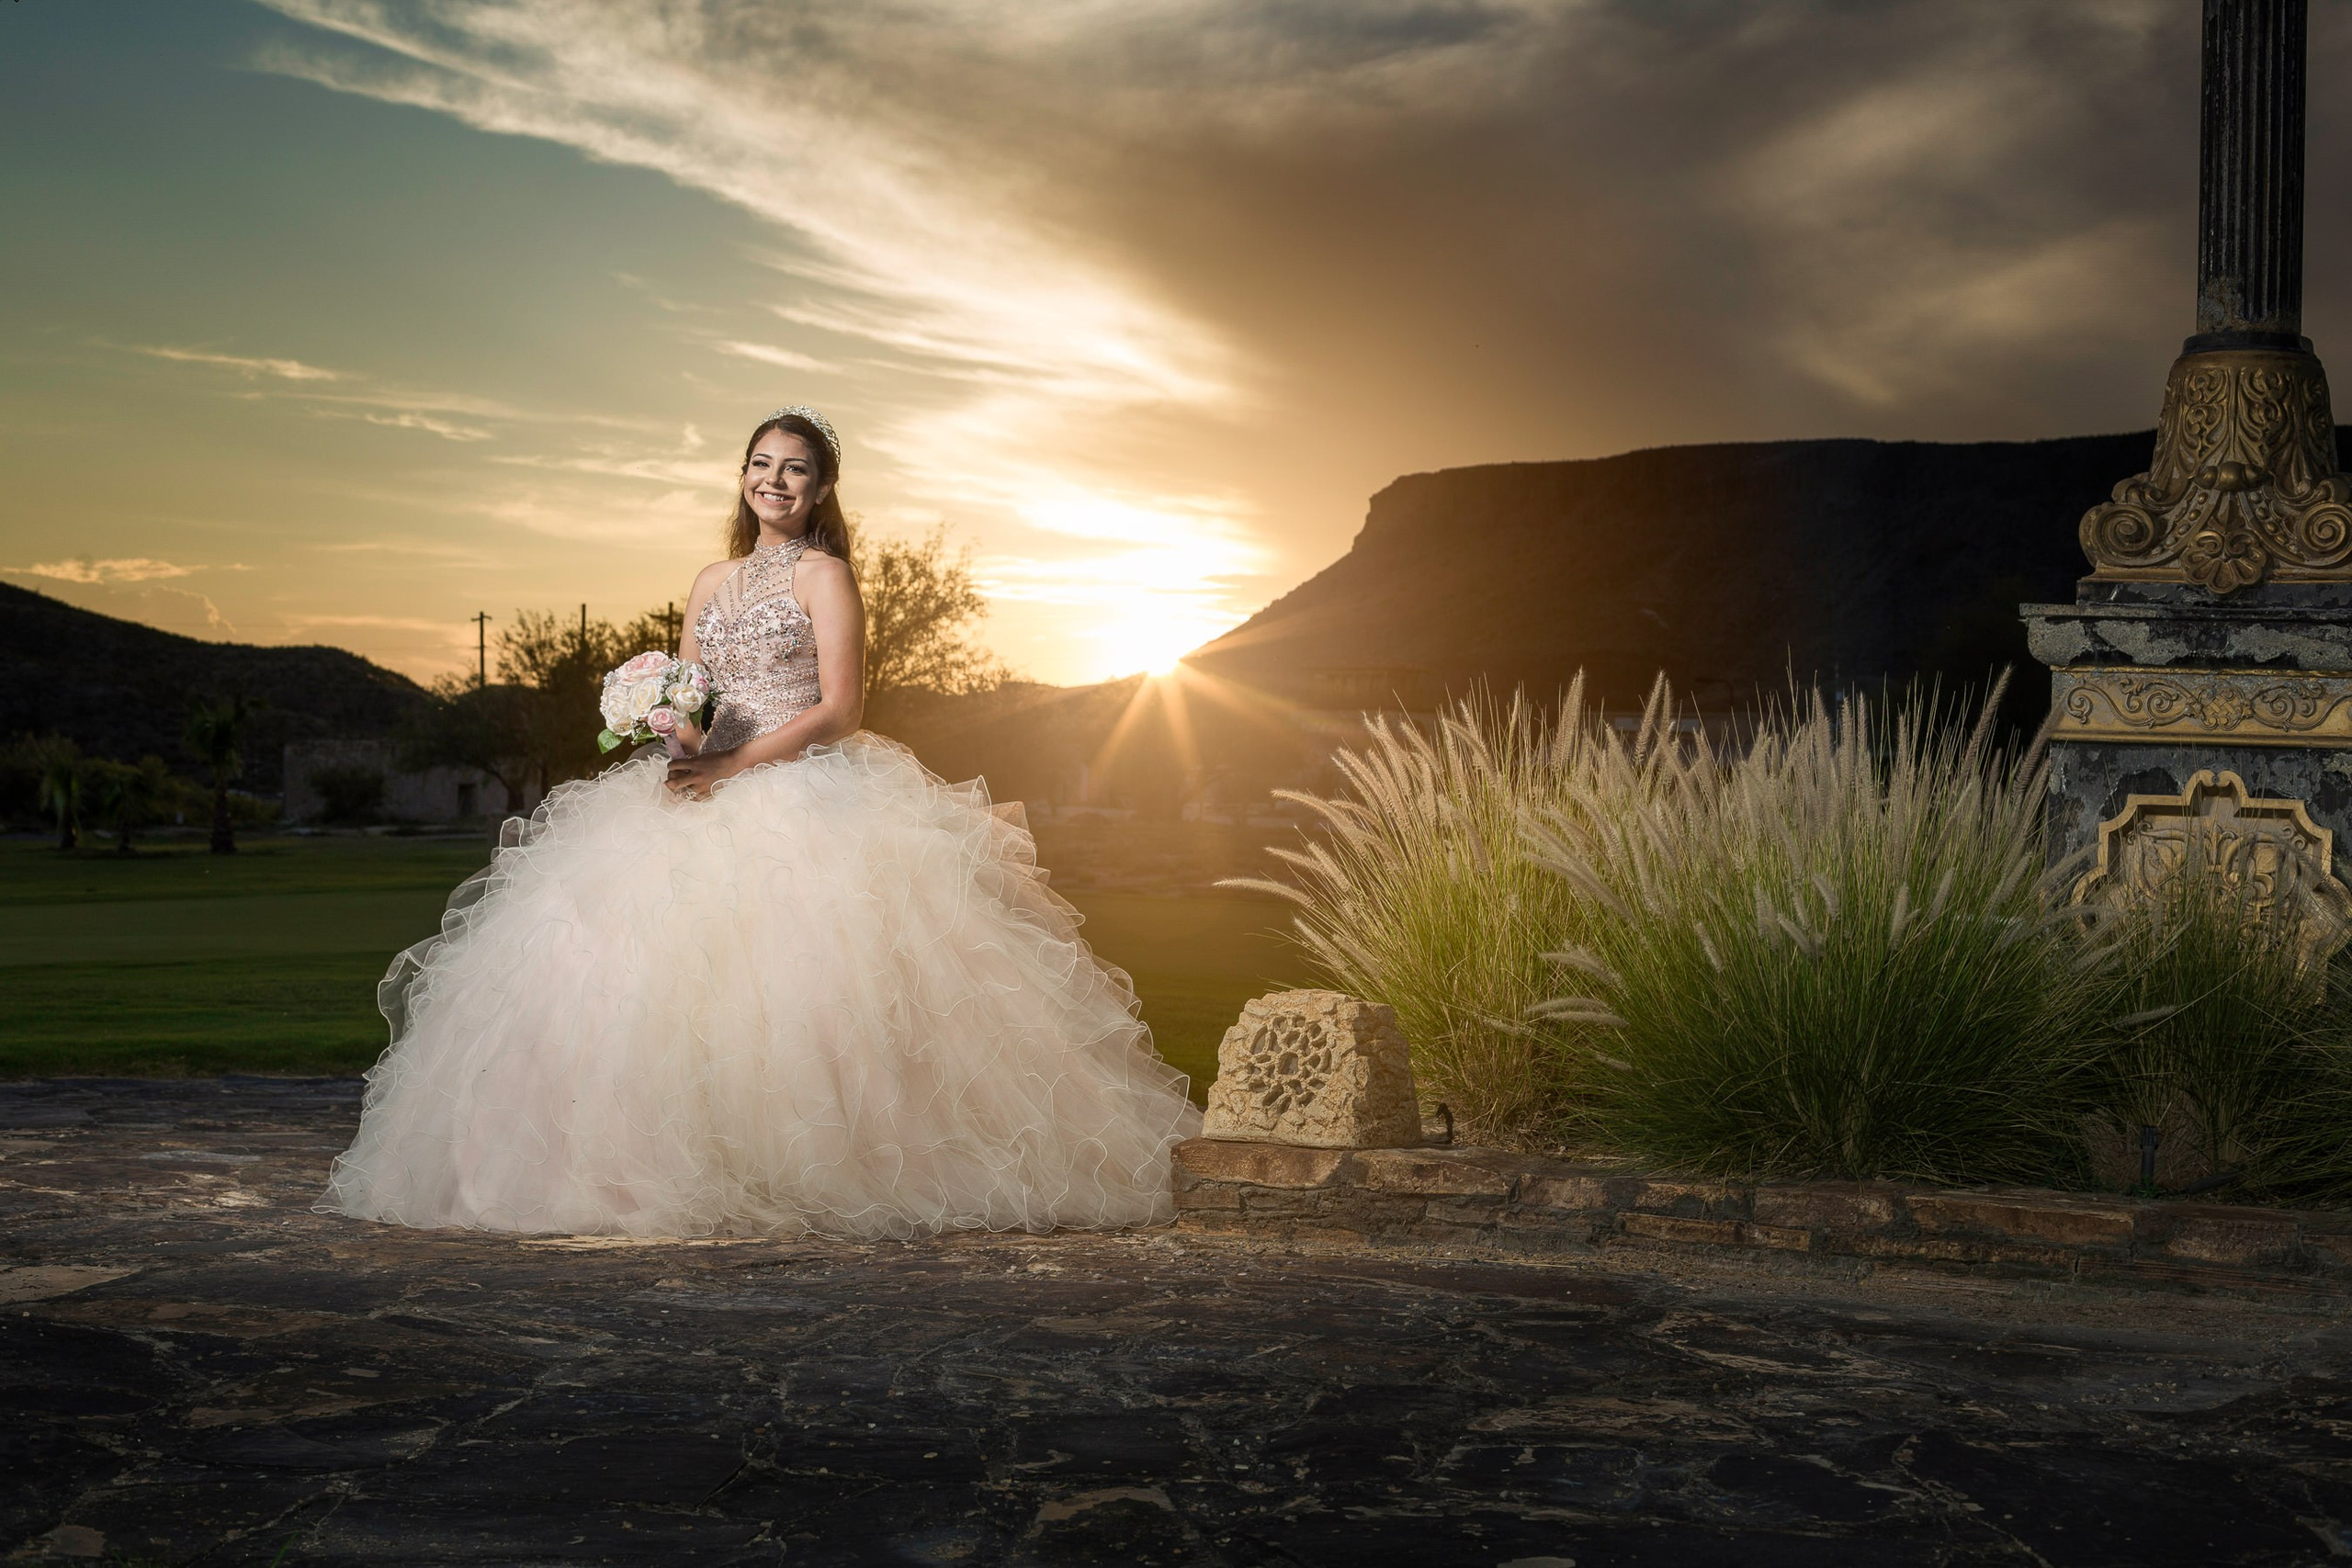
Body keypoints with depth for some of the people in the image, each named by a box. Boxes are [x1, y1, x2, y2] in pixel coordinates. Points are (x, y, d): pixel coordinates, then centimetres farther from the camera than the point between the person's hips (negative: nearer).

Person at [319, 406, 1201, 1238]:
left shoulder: (825, 575, 2)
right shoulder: (713, 583, 20)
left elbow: (839, 709, -7)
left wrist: (731, 767, -15)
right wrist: (664, 746, -3)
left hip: (805, 791, -6)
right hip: (708, 798, 6)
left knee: (787, 980, -21)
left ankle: (808, 1177, -16)